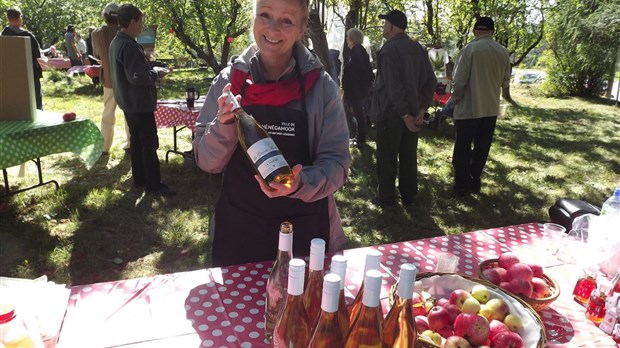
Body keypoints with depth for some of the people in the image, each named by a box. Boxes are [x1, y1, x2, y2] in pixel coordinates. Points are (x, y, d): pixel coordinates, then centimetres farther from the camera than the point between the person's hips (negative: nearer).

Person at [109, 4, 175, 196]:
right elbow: (137, 77, -29)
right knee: (150, 144, -3)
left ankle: (139, 179, 25)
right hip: (139, 103, -10)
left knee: (137, 141, 16)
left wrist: (150, 69, 11)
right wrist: (157, 73, -14)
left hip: (128, 102, 10)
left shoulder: (116, 42, 10)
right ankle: (153, 184, 3)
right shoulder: (129, 45, -23)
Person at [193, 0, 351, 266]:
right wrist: (224, 125, -20)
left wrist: (301, 183, -26)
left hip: (305, 227, -1)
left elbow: (336, 161, -7)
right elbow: (206, 161, -1)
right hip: (239, 226, 1)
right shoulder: (228, 80, -3)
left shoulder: (320, 85, -7)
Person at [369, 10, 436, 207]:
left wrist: (405, 115, -19)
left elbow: (393, 86, -23)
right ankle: (408, 196, 25)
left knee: (387, 158, 6)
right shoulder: (418, 48, 7)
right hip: (413, 112, 7)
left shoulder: (388, 50, -15)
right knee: (409, 157, 15)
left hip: (390, 113, -7)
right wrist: (421, 109, -2)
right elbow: (431, 80, 2)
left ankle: (386, 198, 16)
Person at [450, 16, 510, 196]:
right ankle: (475, 183, 23)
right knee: (481, 149, 15)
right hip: (491, 108, 4)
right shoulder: (503, 52, 1)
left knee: (462, 149, 8)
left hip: (468, 108, -4)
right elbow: (505, 82, 9)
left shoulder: (469, 49, -13)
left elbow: (459, 81, -15)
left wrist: (456, 99, 2)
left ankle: (462, 185, 15)